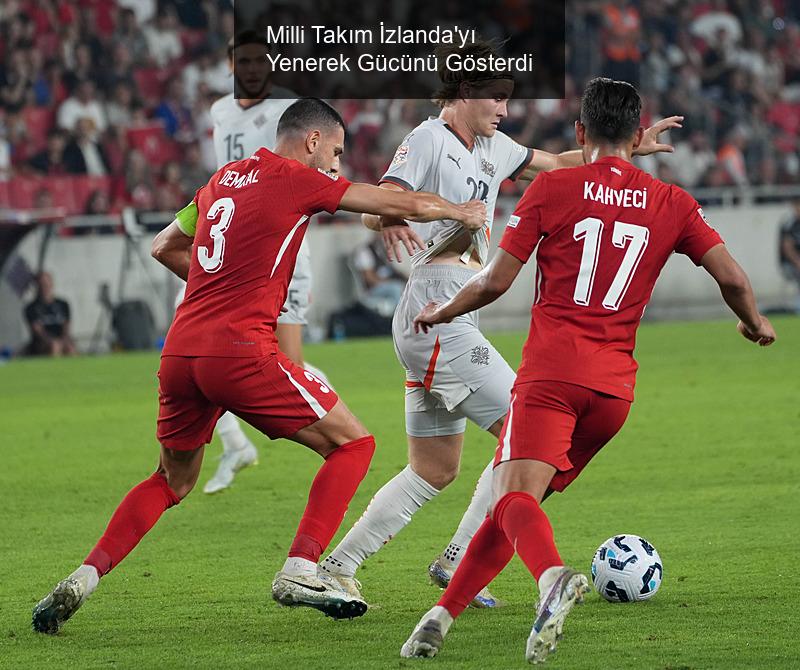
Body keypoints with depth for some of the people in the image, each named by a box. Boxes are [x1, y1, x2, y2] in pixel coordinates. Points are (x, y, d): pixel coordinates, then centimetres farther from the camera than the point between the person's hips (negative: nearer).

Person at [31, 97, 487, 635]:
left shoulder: (225, 177, 20)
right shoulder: (298, 178, 1)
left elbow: (164, 247, 32)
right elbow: (405, 205, 6)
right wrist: (462, 212, 23)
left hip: (180, 350, 7)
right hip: (241, 349, -7)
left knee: (173, 482, 23)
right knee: (353, 444, 6)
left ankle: (84, 578, 9)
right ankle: (300, 570, -6)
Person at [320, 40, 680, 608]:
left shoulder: (491, 147, 16)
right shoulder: (429, 138, -8)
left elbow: (555, 165, 28)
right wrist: (390, 218, -43)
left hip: (449, 323, 10)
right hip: (439, 313, -10)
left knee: (434, 469, 13)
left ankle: (337, 566, 14)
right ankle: (459, 560, -7)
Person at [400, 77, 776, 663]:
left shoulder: (553, 188, 4)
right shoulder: (672, 203, 11)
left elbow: (496, 280, 3)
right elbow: (731, 277, 5)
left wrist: (443, 313, 22)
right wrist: (755, 324, 27)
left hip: (551, 372, -4)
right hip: (616, 384, 4)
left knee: (517, 495, -18)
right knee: (516, 498, 14)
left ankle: (553, 576, -49)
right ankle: (443, 615, 7)